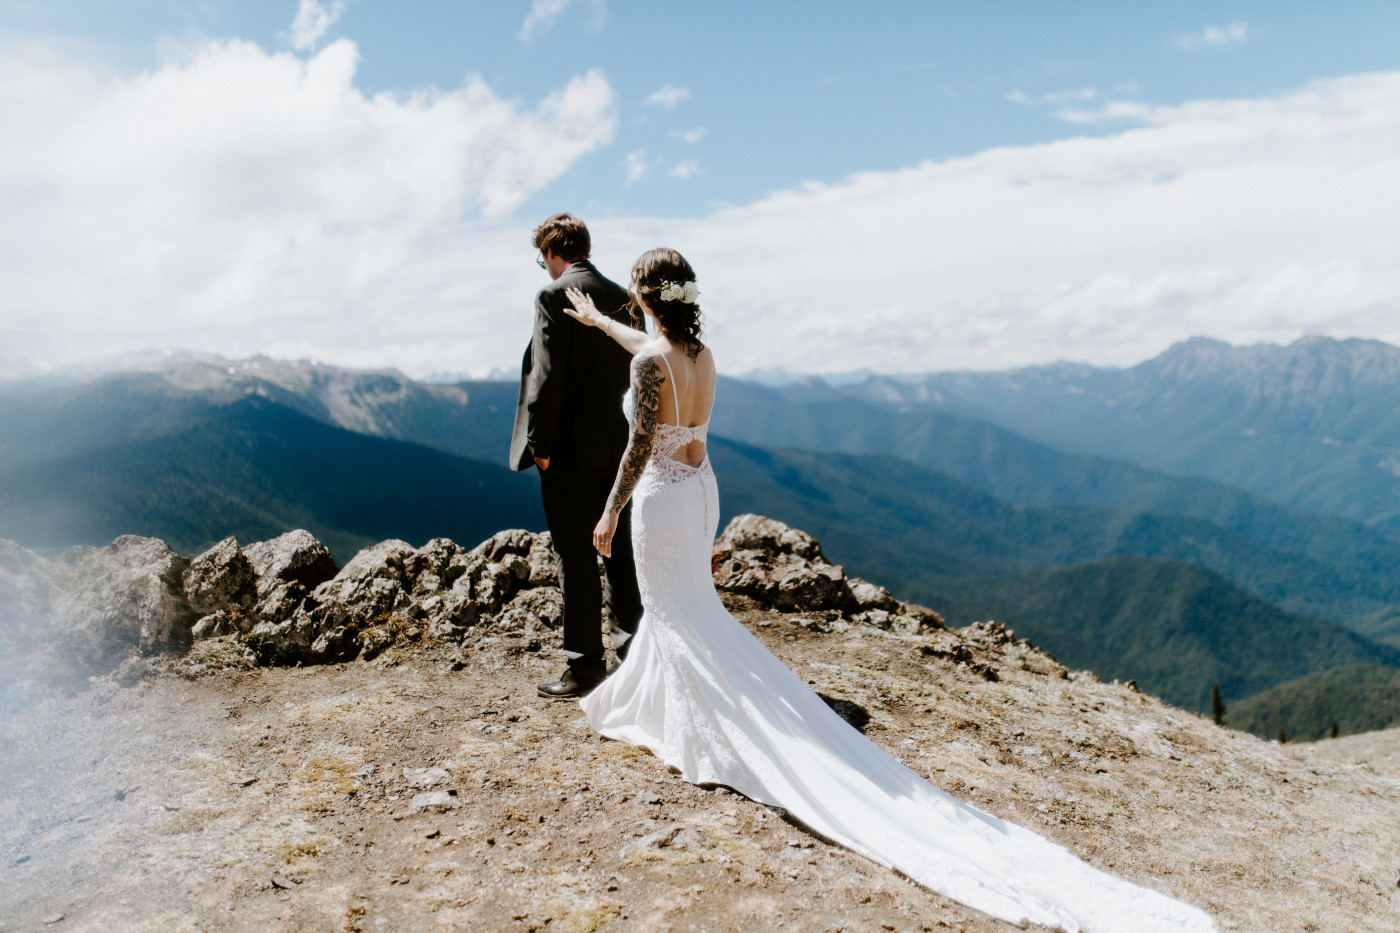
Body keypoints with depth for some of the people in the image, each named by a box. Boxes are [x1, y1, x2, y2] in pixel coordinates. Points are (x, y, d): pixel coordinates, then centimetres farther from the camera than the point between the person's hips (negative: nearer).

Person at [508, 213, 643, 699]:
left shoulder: (554, 296, -11)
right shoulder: (623, 299, 9)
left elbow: (548, 377, -17)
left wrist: (540, 446, -11)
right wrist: (627, 435, 15)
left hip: (570, 449, -7)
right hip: (618, 444, 7)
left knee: (576, 556, 0)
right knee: (619, 546, 17)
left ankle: (586, 663, 6)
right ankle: (630, 637, 29)